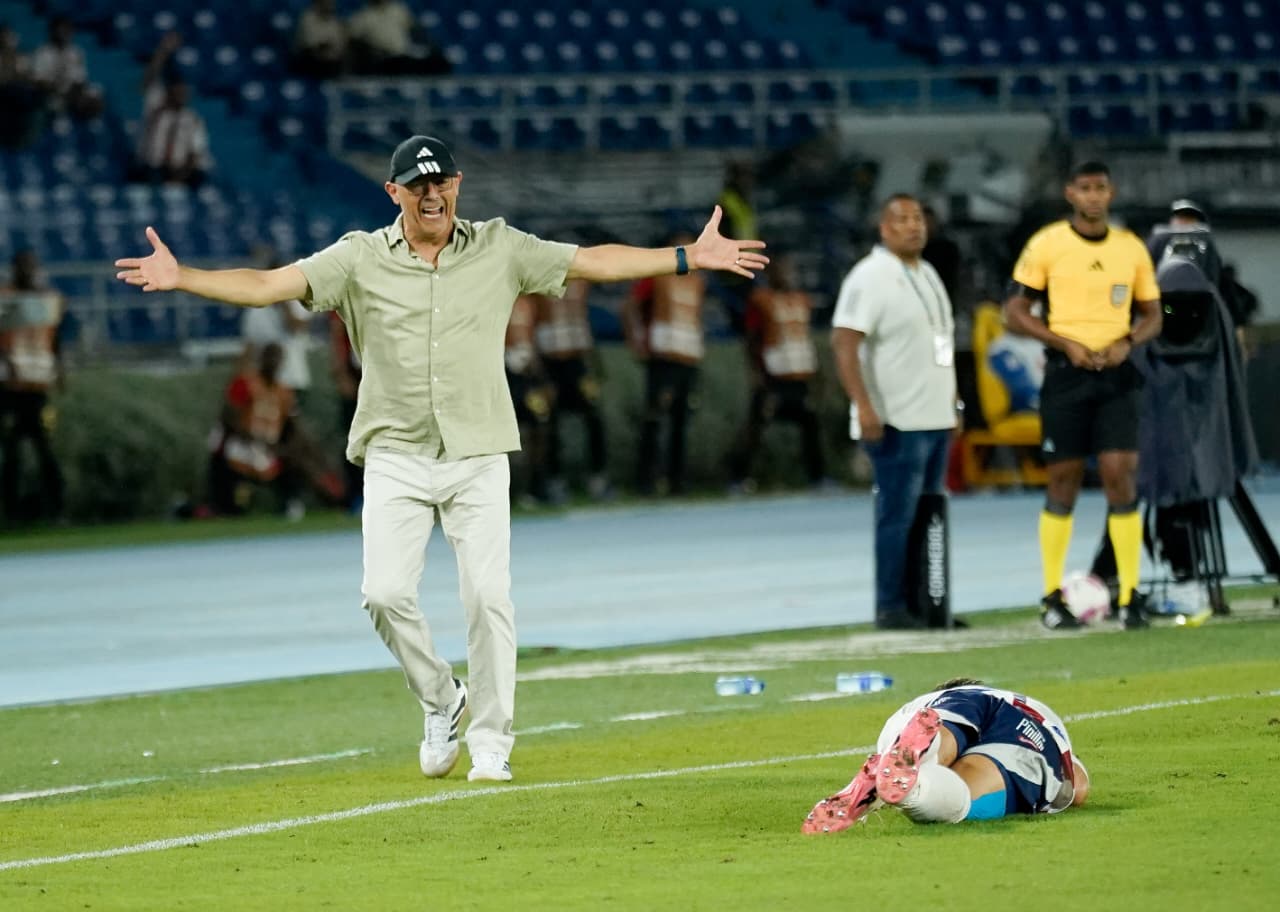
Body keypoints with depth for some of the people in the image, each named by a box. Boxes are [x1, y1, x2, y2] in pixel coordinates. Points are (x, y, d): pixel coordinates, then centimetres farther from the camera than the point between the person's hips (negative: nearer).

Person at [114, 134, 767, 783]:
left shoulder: (499, 250, 4)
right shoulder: (360, 259, 0)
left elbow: (593, 262, 2)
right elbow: (268, 285, -8)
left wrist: (688, 259, -6)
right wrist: (181, 279, -22)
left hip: (478, 456, 0)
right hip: (395, 456, 0)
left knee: (488, 596, -8)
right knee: (386, 592, -12)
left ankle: (491, 743, 4)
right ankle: (439, 700, 14)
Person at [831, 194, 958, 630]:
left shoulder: (927, 275, 17)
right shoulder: (870, 277, -11)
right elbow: (844, 343, -19)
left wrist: (951, 403, 23)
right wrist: (864, 406, -27)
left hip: (936, 419, 9)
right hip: (897, 423, -9)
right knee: (898, 515, -8)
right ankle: (890, 607, -4)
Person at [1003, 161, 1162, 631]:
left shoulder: (1132, 248, 7)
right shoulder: (1046, 245, -2)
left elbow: (1152, 315, 15)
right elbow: (1015, 312, -2)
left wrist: (1127, 341, -7)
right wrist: (1067, 344, -13)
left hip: (1116, 374, 2)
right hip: (1066, 374, -2)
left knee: (1121, 477, -7)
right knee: (1063, 481, 2)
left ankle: (1129, 596, -3)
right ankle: (1053, 597, 12)